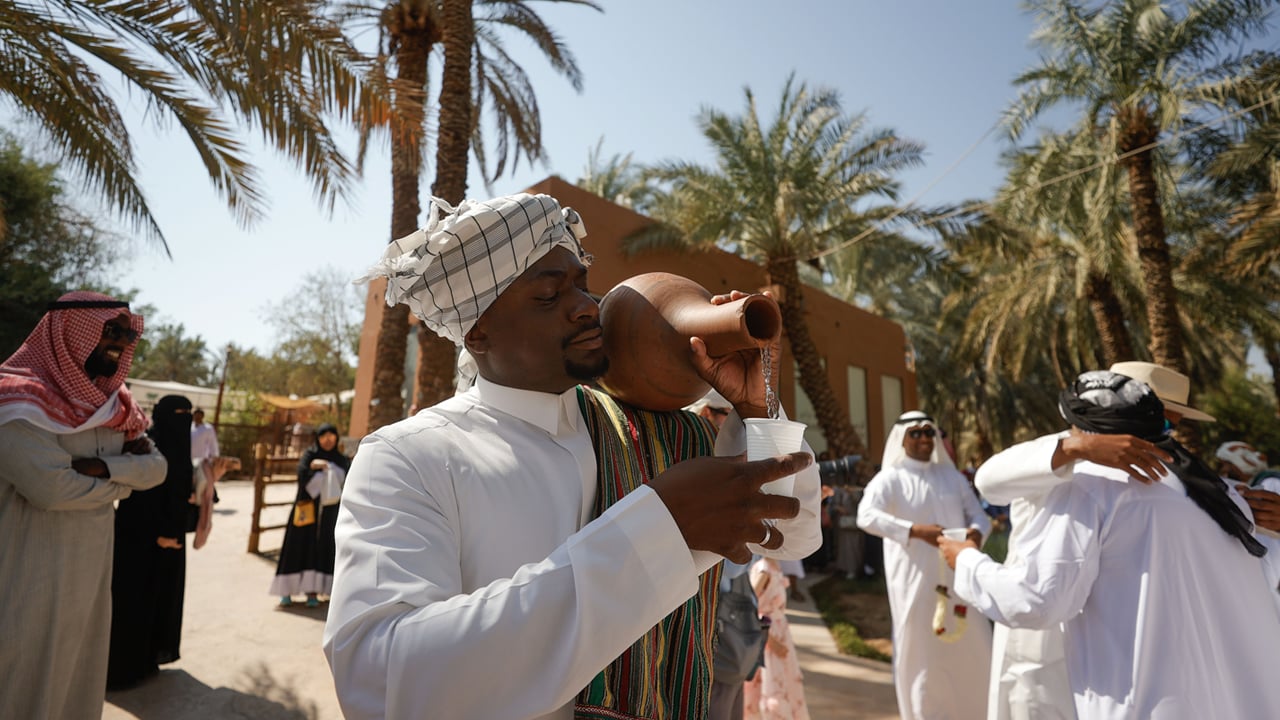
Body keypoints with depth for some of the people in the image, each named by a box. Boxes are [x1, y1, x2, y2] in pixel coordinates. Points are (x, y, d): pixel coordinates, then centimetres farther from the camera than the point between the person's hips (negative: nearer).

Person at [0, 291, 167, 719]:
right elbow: (54, 486, -24)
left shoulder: (114, 407, 9)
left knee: (79, 678, 17)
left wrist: (103, 467, -16)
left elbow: (156, 468, 1)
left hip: (92, 569, 7)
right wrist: (124, 479, -8)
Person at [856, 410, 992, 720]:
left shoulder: (952, 476, 9)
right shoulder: (889, 479, -8)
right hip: (915, 581, -4)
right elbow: (866, 516, -22)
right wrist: (915, 530, -30)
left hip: (958, 577, 5)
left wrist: (976, 531, -15)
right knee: (920, 652, 6)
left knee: (974, 648, 14)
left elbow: (979, 514, 9)